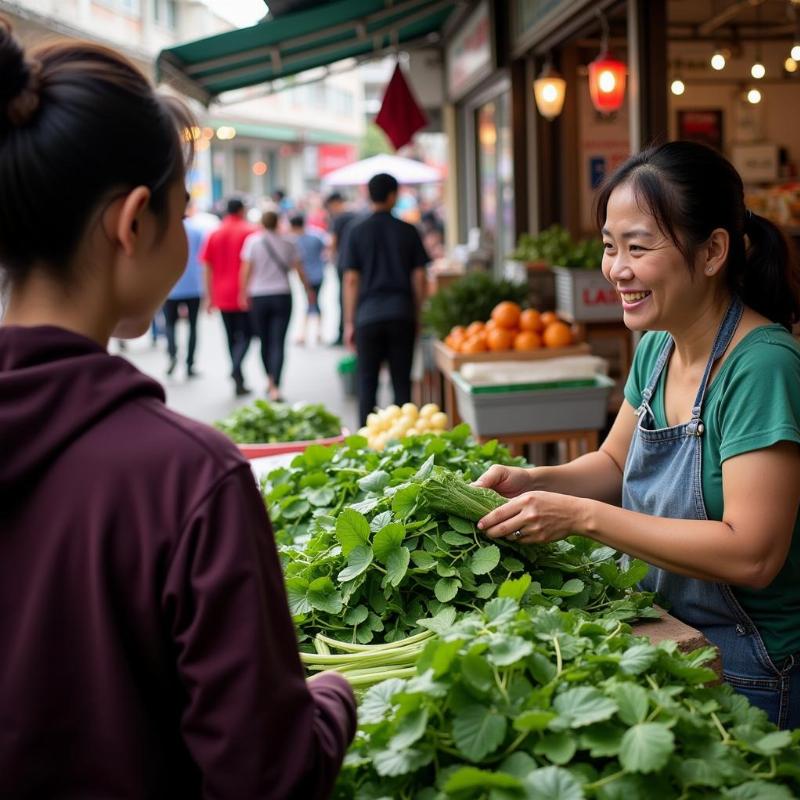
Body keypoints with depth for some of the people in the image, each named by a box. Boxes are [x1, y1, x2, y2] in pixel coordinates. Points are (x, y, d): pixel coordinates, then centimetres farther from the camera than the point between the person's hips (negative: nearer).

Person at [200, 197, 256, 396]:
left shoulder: (214, 234, 6)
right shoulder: (251, 231, -4)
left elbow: (207, 268, 5)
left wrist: (210, 297, 10)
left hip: (222, 296, 4)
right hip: (244, 295, -4)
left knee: (232, 338, 12)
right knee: (245, 335, 1)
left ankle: (239, 381, 13)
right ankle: (235, 368, -23)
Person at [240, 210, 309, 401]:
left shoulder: (253, 241, -2)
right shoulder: (287, 243, 2)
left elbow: (246, 270, -6)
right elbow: (299, 270, 5)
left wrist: (243, 293, 0)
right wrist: (308, 289, 18)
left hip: (259, 297, 0)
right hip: (282, 296, 0)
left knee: (265, 341, 14)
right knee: (278, 343, -5)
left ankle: (270, 380, 25)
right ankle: (275, 387, -18)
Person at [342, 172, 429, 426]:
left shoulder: (357, 232, 1)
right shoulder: (408, 231, 3)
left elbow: (351, 279, -1)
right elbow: (418, 277, 3)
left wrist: (349, 322, 4)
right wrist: (417, 316, 12)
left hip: (368, 314, -1)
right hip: (401, 313, 1)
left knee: (367, 383, 5)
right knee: (401, 382, 6)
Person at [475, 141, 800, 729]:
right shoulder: (658, 347, 1)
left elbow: (751, 554, -29)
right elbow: (616, 463, 14)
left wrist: (584, 516, -28)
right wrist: (534, 482, -6)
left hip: (750, 681, -7)